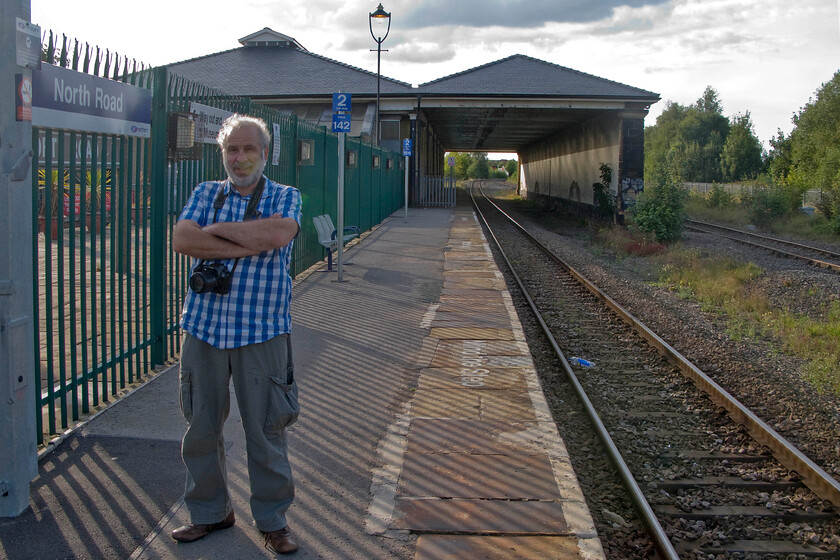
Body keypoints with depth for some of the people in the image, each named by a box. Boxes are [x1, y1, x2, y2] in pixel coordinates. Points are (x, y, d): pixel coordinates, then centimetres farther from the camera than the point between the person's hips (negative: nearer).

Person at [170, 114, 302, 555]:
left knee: (265, 429, 4)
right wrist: (252, 241, -14)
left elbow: (280, 234, -20)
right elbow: (182, 240, -9)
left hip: (261, 332, -3)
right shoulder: (205, 194, 10)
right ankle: (209, 512, 30)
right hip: (204, 327, 3)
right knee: (201, 427, 11)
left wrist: (219, 229, -10)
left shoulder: (285, 197, 3)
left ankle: (272, 519, 20)